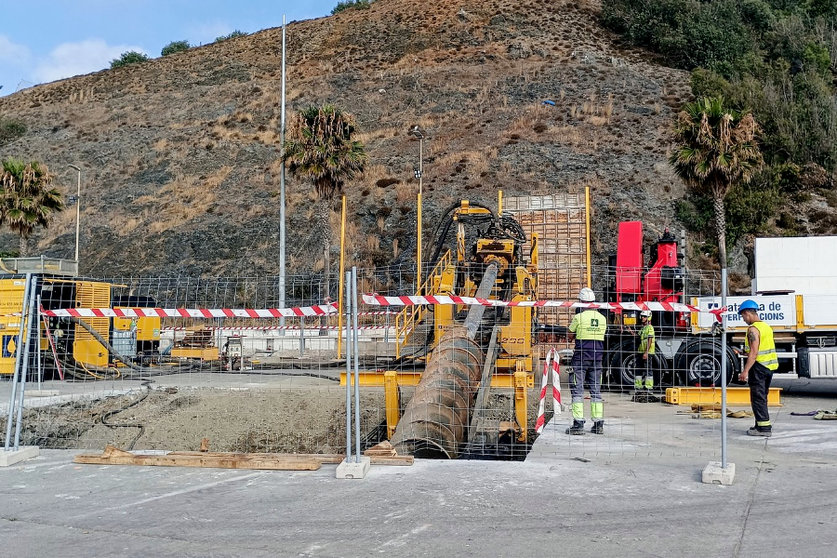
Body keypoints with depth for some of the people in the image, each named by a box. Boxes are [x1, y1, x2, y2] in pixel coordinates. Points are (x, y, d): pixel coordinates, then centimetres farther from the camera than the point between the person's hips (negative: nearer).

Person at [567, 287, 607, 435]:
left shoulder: (579, 317, -9)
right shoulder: (602, 318, 5)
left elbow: (570, 337, 0)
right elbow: (602, 336, 15)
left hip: (581, 357, -5)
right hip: (597, 356, 5)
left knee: (577, 389, -1)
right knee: (596, 389, 10)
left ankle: (578, 424, -6)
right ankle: (599, 424, 11)